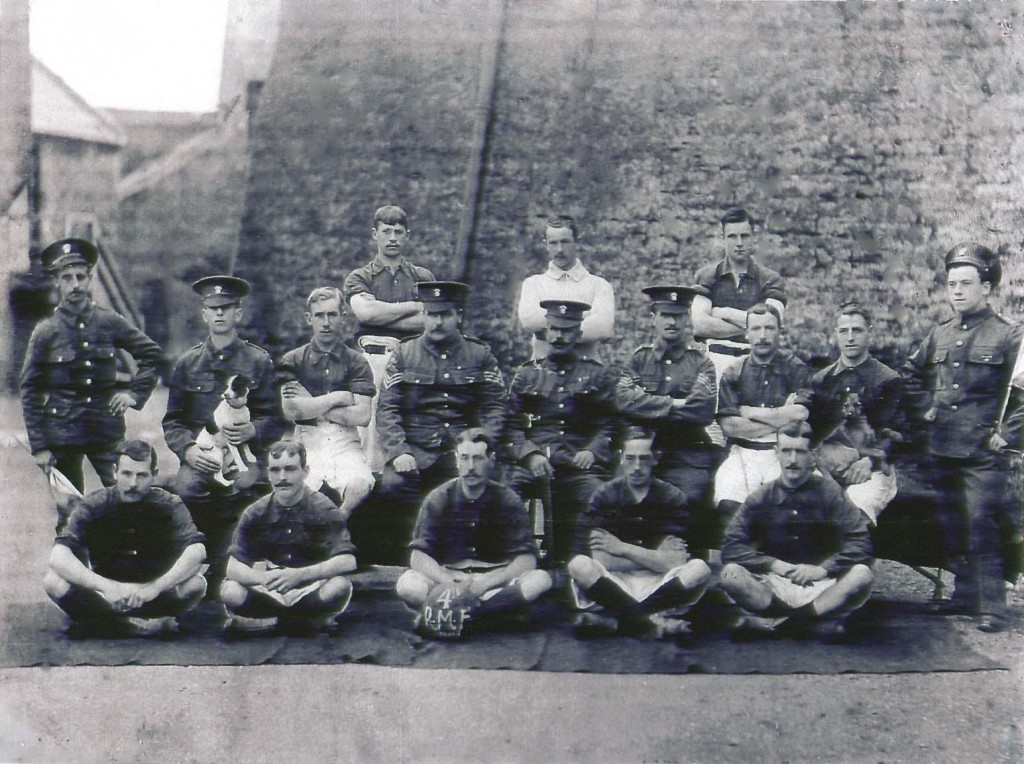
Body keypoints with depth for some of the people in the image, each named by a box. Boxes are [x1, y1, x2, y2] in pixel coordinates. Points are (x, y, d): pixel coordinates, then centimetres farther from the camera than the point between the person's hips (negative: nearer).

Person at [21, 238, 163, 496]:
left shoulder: (110, 322, 1)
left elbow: (153, 354, 12)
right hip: (62, 434, -1)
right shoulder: (45, 331, -2)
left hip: (107, 432, 1)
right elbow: (30, 392, 0)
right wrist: (39, 447, -4)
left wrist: (135, 393, 0)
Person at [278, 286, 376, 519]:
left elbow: (362, 416, -4)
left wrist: (312, 405, -3)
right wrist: (339, 398, -3)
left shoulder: (356, 362, 9)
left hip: (345, 444, 0)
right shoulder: (292, 361, 10)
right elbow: (291, 411, -5)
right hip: (306, 444, 0)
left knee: (360, 486, -31)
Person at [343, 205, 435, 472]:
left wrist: (382, 314, -3)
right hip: (373, 357, -1)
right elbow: (365, 312, -6)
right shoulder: (358, 278, 16)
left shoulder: (423, 277, 18)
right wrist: (414, 306, 0)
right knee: (371, 427, -10)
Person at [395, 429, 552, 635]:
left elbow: (527, 559, -10)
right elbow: (418, 556, -9)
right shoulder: (438, 499, -3)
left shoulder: (507, 500, -4)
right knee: (407, 584, -31)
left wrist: (483, 584, -23)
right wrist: (451, 585, -26)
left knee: (540, 580, -29)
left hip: (494, 579, 0)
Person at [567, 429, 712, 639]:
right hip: (614, 582, 0)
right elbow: (600, 560, -11)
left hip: (659, 585, 0)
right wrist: (654, 559, -11)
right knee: (579, 566, -29)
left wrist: (622, 549, -11)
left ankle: (626, 617, -23)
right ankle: (650, 620, -27)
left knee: (699, 569, -28)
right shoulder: (605, 495, 0)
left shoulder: (673, 498, 0)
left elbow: (675, 563, -11)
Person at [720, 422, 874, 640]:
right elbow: (731, 547, -4)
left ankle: (773, 620, -24)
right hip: (773, 585, 1)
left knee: (862, 574, -29)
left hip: (821, 587, -1)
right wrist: (774, 565, -14)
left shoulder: (829, 492, 0)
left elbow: (861, 544, -8)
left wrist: (823, 569, -18)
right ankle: (821, 619, -22)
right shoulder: (761, 498, 3)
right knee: (730, 574, -27)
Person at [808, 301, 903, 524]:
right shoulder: (820, 380, 21)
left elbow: (891, 433, 5)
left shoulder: (889, 380, 11)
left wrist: (870, 461, -14)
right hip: (828, 469, 2)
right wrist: (835, 458, -7)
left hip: (873, 469, -2)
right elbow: (811, 429, 13)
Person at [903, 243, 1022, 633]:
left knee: (982, 526, -8)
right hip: (942, 450, 6)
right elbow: (912, 375, 27)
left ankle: (992, 606, -1)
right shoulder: (938, 335, 11)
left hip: (984, 453, -6)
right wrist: (924, 408, 14)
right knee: (952, 527, 12)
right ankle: (965, 594, 25)